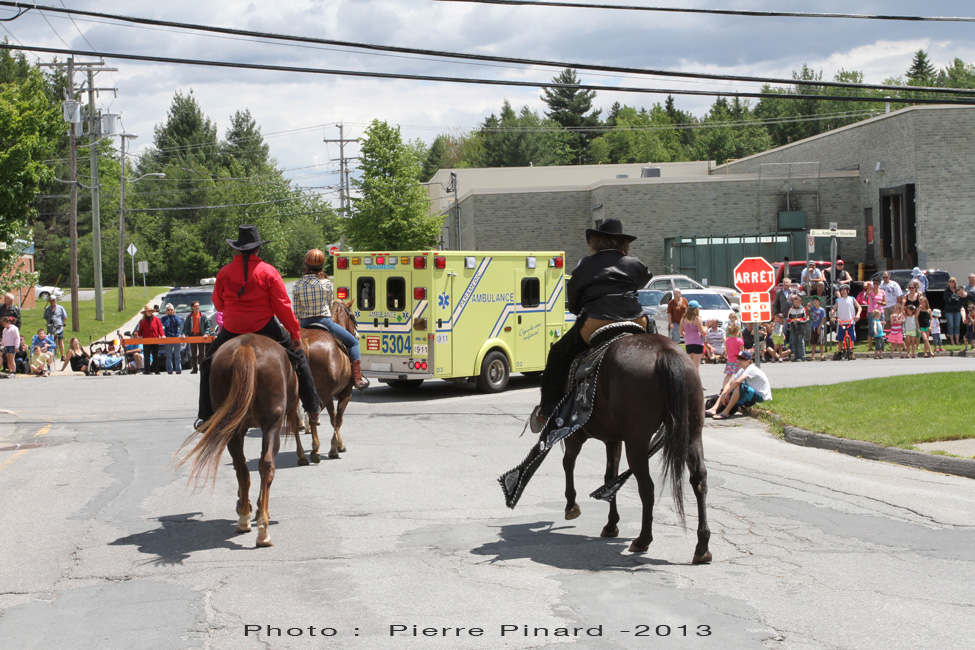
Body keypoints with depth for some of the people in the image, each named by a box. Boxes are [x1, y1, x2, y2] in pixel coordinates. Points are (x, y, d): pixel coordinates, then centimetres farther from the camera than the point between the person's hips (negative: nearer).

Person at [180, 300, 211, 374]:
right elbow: (185, 326, 4)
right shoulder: (189, 317, 5)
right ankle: (195, 369, 11)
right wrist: (184, 333, -11)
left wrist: (206, 333, -13)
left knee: (202, 353, -3)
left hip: (200, 335, -2)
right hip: (192, 335, 2)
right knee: (193, 353, 6)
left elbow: (208, 326, 1)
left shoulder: (203, 316, 0)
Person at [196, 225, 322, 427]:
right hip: (265, 328, -1)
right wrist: (295, 333, -1)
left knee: (208, 365, 22)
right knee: (298, 357, 17)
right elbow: (282, 307, -9)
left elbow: (218, 304, 11)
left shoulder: (224, 273, -2)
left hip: (232, 330, 1)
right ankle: (312, 408, 15)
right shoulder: (268, 272, -8)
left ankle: (205, 415, 17)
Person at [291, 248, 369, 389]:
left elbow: (297, 313, 1)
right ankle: (357, 379, 1)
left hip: (304, 325, 3)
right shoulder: (326, 283, -5)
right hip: (324, 322, -3)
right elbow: (329, 306, 6)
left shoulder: (297, 285, 0)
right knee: (353, 342, 12)